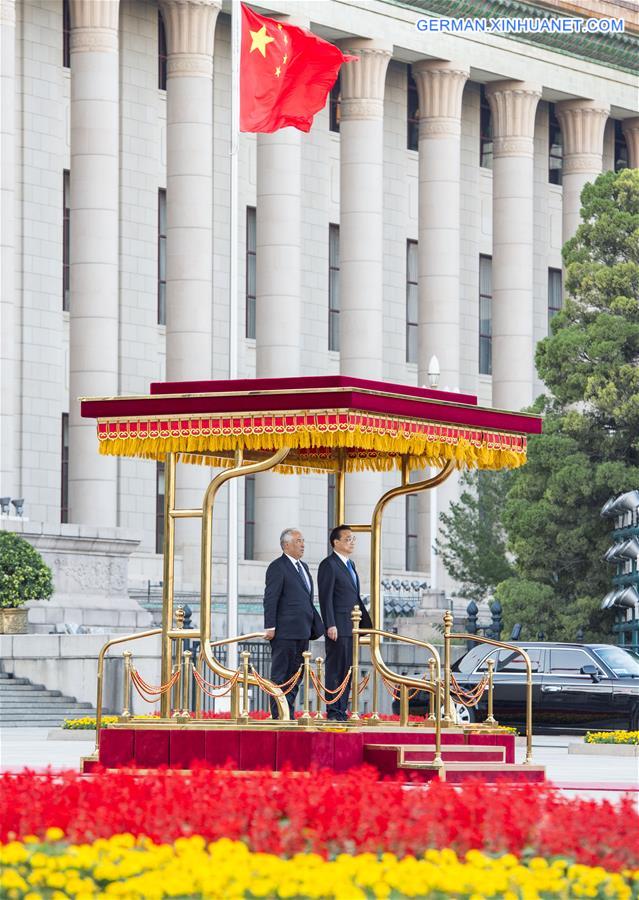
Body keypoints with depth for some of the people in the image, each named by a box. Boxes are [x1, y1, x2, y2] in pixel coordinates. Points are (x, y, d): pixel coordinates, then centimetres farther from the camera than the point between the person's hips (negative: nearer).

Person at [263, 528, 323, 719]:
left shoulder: (303, 567, 19)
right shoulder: (278, 567, -7)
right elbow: (270, 599, -12)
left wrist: (316, 626, 16)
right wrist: (270, 627, -18)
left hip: (302, 631, 8)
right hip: (285, 632, -8)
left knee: (296, 673, 10)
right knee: (280, 675, -4)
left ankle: (289, 714, 15)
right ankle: (278, 716, -3)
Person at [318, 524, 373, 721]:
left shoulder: (349, 564, 20)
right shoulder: (329, 565, -8)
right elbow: (326, 598, -13)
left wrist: (365, 622, 17)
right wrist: (330, 625, -19)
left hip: (352, 627, 9)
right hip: (338, 627, -9)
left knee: (347, 670, 9)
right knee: (335, 670, -6)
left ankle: (342, 710, 13)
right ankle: (333, 712, -5)